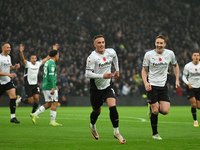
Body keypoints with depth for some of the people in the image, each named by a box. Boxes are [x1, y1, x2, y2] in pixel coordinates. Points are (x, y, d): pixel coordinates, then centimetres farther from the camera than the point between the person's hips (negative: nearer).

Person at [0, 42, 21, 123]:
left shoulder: (8, 57, 9)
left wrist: (14, 67, 3)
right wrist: (8, 74, -25)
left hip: (8, 81, 6)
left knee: (13, 97, -11)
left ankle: (13, 117, -10)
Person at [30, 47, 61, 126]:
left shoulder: (47, 63, 17)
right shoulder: (52, 63, -13)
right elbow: (51, 76, -22)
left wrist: (54, 85, 30)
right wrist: (53, 87, -25)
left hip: (45, 86, 10)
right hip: (50, 86, -9)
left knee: (48, 104, 12)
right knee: (54, 103, -4)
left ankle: (34, 115, 6)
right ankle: (53, 121, -4)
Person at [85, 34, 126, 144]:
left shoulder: (111, 52, -3)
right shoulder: (92, 57, -20)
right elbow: (87, 74, -23)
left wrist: (117, 70, 22)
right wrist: (102, 76, -30)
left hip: (107, 86, 3)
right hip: (96, 88, -3)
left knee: (113, 107, -17)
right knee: (97, 111, 12)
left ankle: (116, 132, -7)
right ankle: (92, 126, 46)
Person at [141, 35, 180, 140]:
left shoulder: (170, 54, -1)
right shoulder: (148, 54, -6)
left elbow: (175, 65, 17)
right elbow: (144, 69, 3)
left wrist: (177, 79, 8)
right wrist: (145, 82, -13)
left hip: (163, 86, 2)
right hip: (152, 86, -2)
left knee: (165, 111, -9)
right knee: (155, 111, -8)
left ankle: (153, 108, 25)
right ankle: (155, 133, 10)